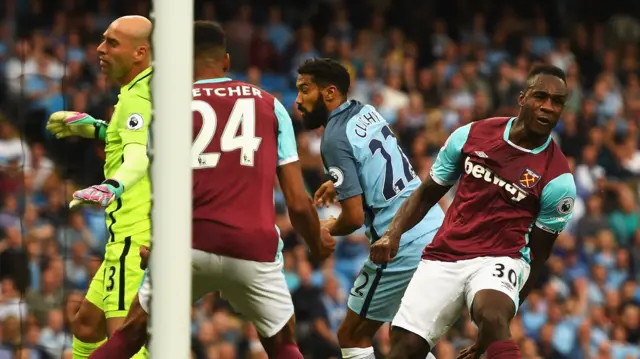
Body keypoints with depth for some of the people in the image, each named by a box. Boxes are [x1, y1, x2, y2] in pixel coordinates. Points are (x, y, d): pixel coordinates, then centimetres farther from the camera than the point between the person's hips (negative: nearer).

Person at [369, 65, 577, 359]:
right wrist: (394, 233, -4)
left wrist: (496, 331, 0)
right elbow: (427, 193, 15)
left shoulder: (558, 179, -6)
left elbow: (537, 255, 0)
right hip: (443, 257, 3)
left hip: (499, 260, -3)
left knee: (491, 317, -36)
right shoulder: (472, 135, 2)